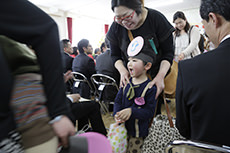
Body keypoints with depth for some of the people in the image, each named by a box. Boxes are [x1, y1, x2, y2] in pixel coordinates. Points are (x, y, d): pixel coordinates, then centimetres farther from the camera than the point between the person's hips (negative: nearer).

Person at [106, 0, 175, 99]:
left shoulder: (156, 19, -14)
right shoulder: (115, 27, -7)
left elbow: (168, 52, -11)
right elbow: (115, 55, 3)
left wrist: (160, 76, -26)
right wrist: (122, 70, -17)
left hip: (156, 73, -1)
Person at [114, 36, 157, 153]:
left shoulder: (150, 87, -16)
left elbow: (150, 111, -18)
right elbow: (118, 100, 3)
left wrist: (131, 111, -30)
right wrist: (117, 114, -16)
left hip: (138, 131, -5)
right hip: (122, 126, 5)